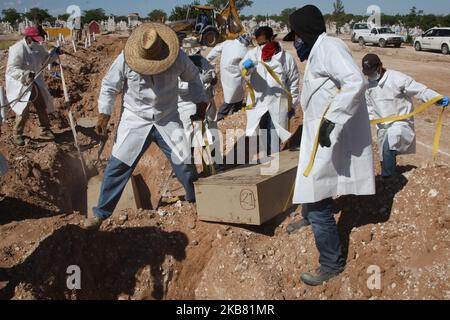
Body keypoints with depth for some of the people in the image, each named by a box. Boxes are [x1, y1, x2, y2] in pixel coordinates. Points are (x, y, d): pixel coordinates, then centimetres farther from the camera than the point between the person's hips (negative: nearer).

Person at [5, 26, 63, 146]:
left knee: (42, 106, 13)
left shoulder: (37, 47, -3)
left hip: (35, 82, 7)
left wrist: (54, 53, -3)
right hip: (20, 84, -7)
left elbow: (45, 58, 16)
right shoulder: (17, 50, -25)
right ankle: (17, 135, 11)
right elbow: (11, 69, -29)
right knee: (23, 110, -8)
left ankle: (45, 131, 30)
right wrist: (25, 74, -45)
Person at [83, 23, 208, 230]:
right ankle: (101, 213, 12)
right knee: (117, 165, -3)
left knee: (185, 164, 0)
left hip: (168, 121, 1)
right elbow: (109, 86, -1)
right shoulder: (125, 59, -14)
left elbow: (193, 78, 9)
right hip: (135, 120, 0)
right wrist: (104, 114, -2)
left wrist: (200, 101, 9)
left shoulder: (178, 58, -12)